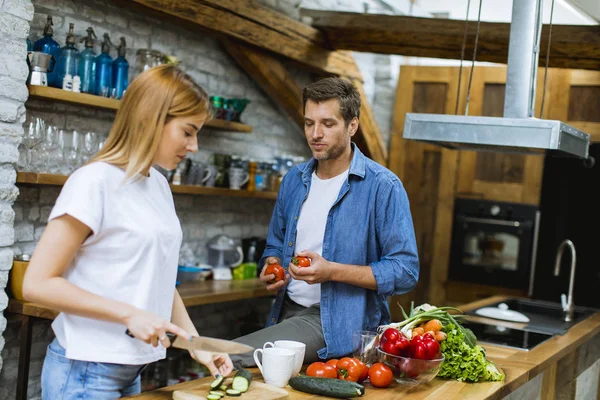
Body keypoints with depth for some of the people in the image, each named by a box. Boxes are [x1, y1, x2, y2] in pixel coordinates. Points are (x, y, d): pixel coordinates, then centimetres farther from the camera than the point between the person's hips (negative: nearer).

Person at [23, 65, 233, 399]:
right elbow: (38, 283, -16)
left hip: (132, 368, 7)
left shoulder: (159, 185, 7)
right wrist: (129, 314, -20)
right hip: (86, 371, -7)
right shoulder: (95, 181, -15)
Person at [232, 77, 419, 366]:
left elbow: (405, 271, -13)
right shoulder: (294, 180, 11)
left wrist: (332, 271, -21)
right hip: (286, 310, 7)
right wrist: (272, 266, 1)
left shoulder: (383, 187, -9)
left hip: (338, 321, -7)